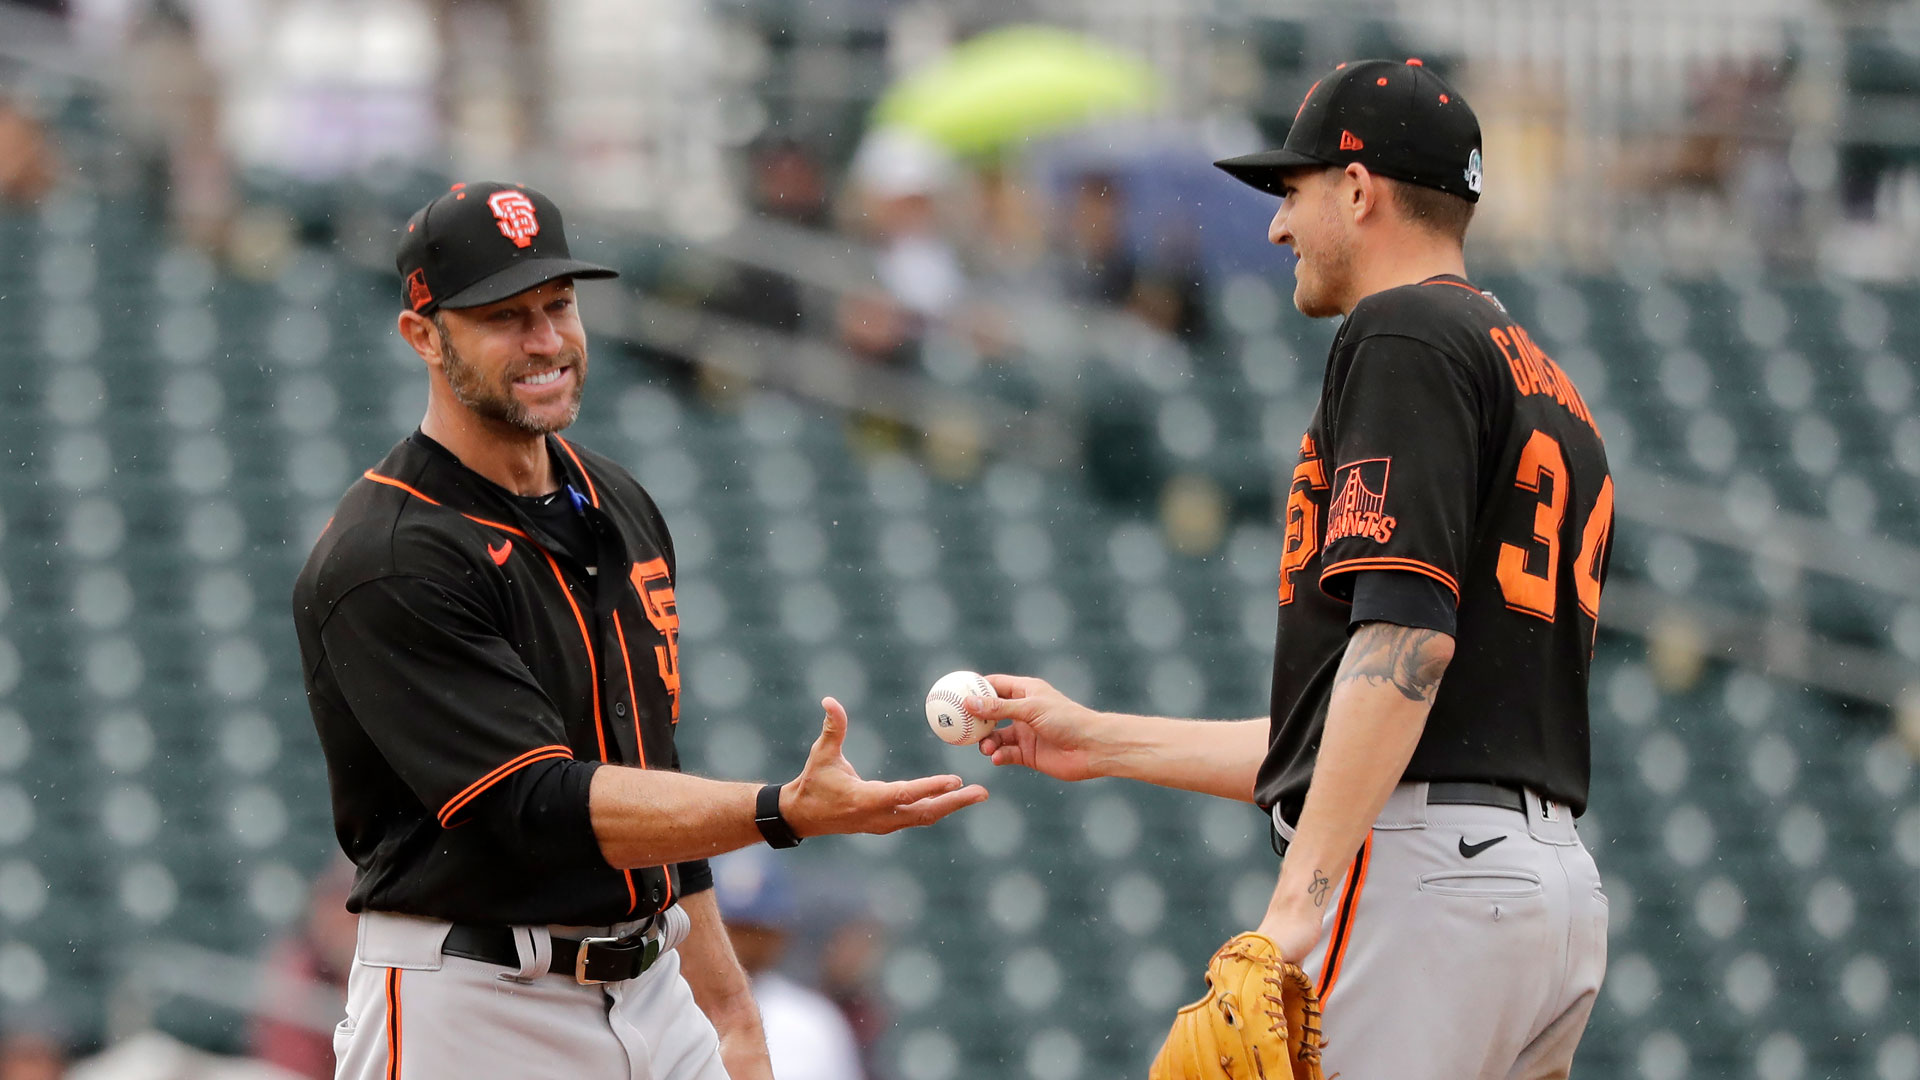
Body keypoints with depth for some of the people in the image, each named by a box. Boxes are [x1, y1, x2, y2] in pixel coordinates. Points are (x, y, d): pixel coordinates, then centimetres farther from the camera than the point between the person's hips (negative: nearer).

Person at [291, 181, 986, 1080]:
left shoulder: (621, 509, 13)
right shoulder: (386, 562, -15)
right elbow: (541, 804, -23)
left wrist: (727, 1008, 18)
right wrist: (784, 813, -32)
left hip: (652, 997, 7)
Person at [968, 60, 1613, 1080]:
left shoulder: (1402, 333, -3)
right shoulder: (1551, 392, 28)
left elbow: (1406, 639, -18)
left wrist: (1294, 909, -24)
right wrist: (1099, 741, 33)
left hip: (1419, 873, -10)